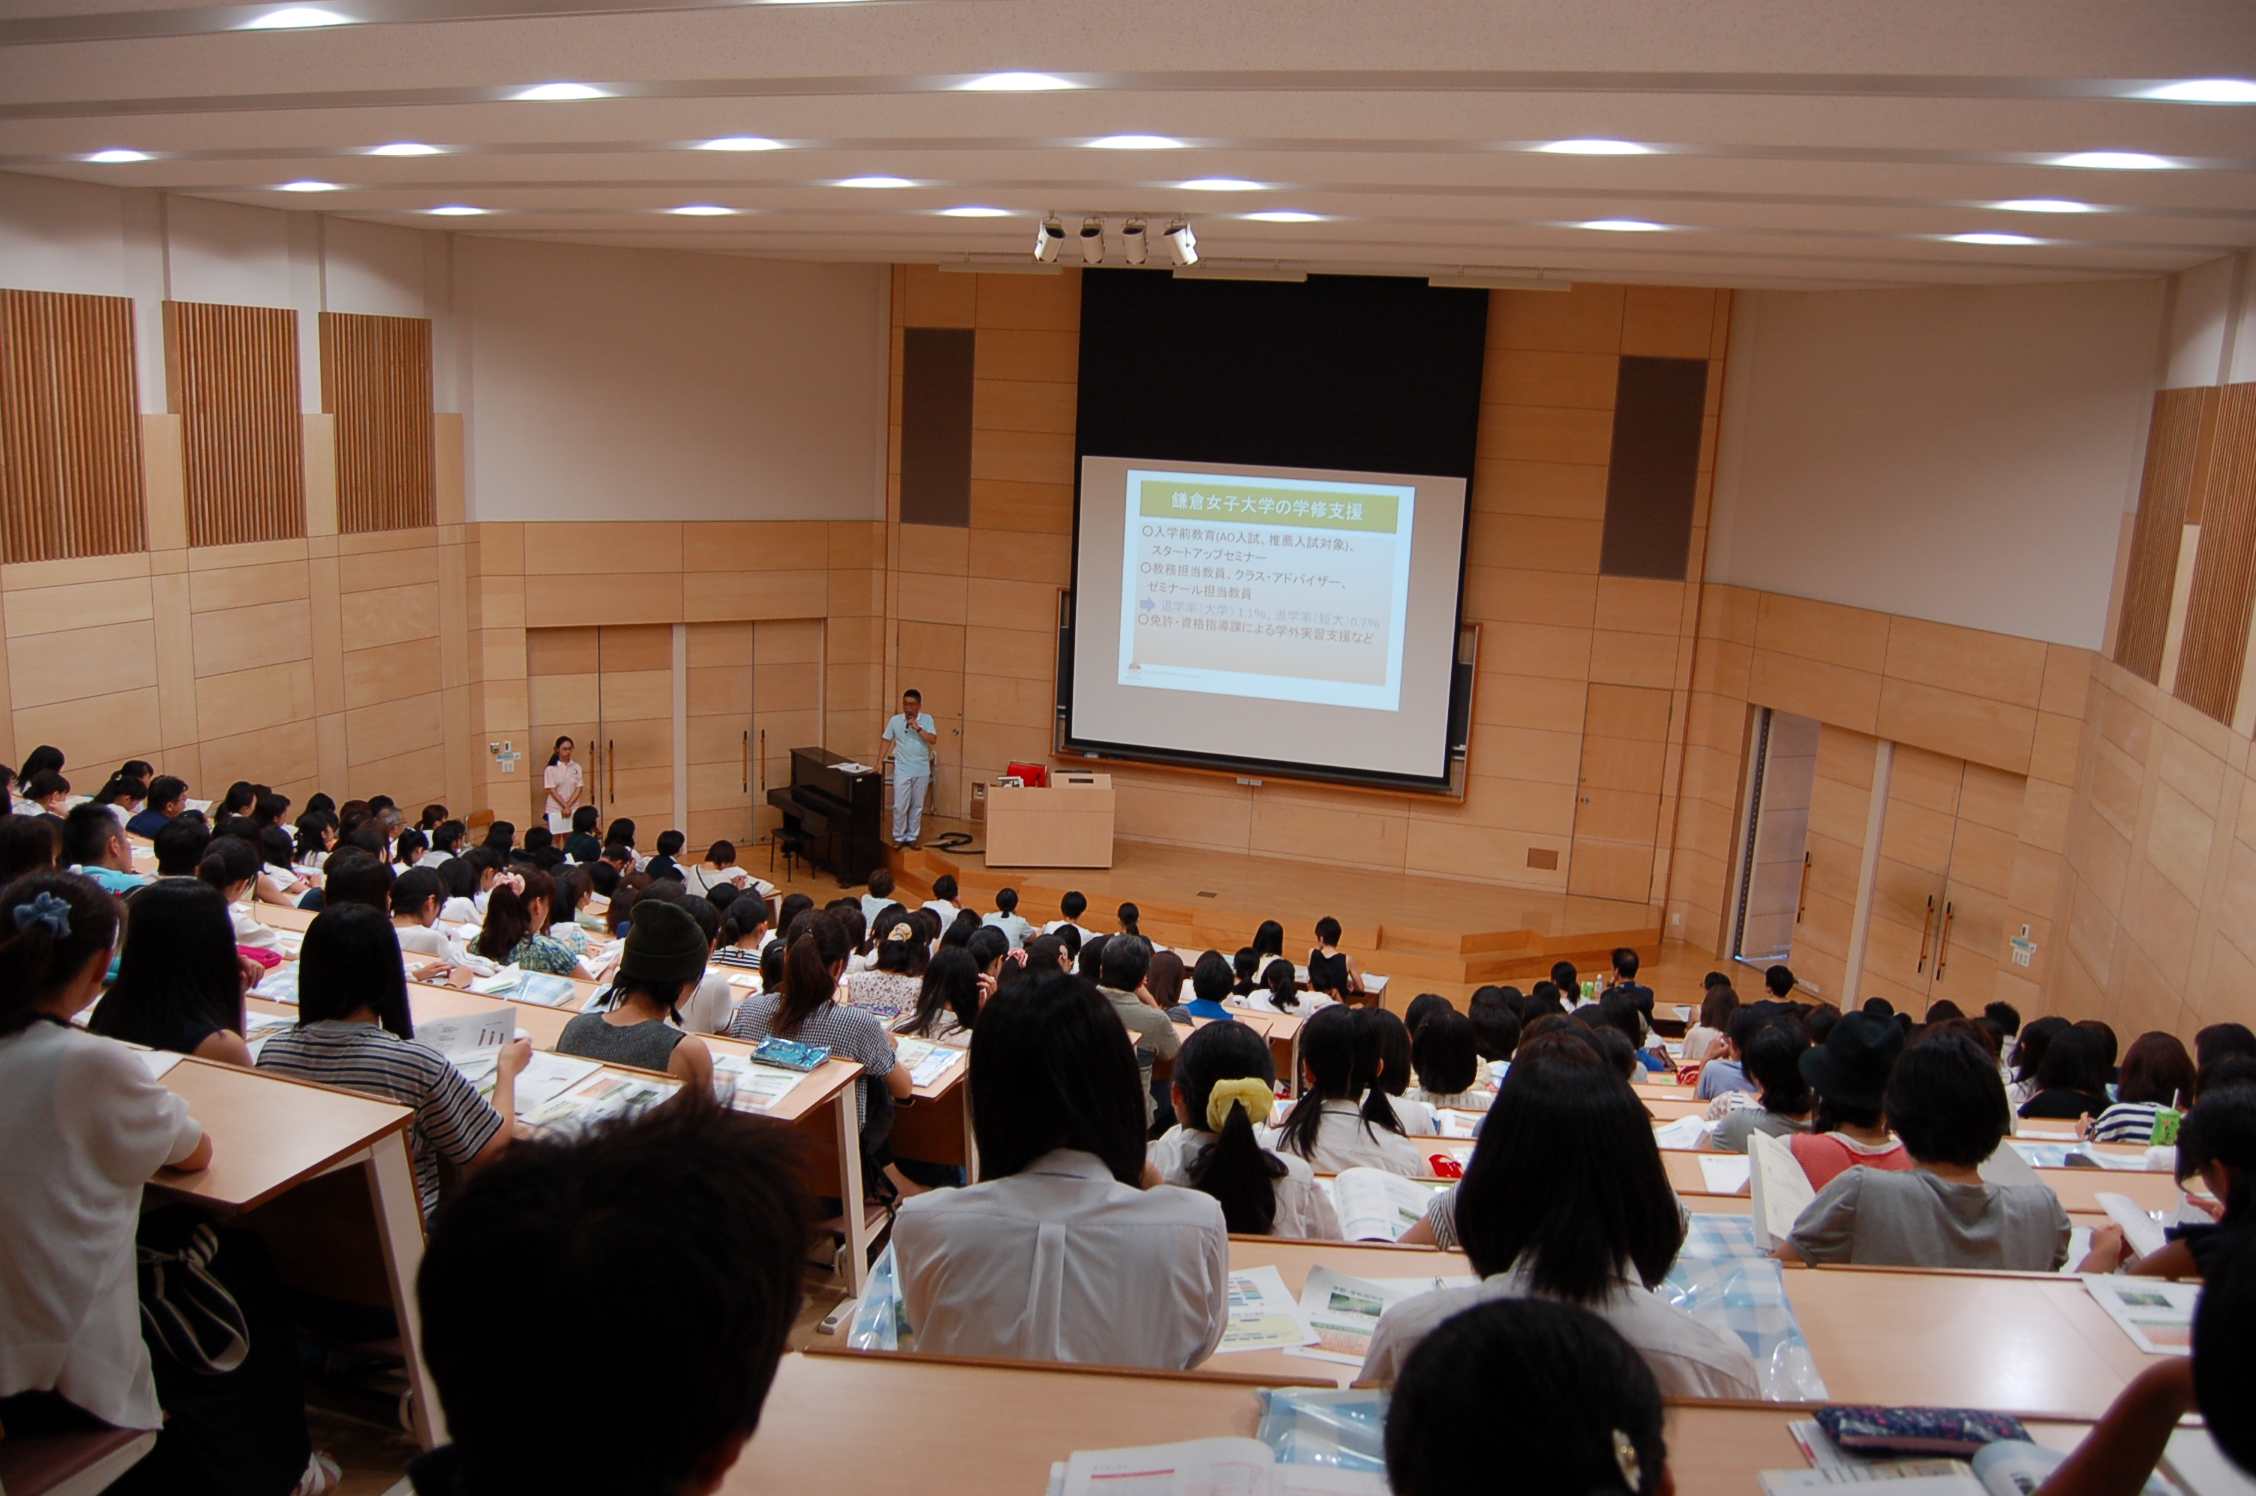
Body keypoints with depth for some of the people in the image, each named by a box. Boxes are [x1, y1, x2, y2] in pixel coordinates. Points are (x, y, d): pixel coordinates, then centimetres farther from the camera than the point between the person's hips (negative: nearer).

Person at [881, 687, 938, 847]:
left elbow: (933, 740, -13)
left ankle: (912, 837, 22)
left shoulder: (927, 719, -4)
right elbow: (887, 742, 4)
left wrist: (918, 728, -23)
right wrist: (880, 761, -2)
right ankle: (898, 837, 14)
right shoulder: (895, 720, -3)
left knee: (917, 806, 10)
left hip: (921, 771, 1)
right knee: (900, 806, 0)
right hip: (902, 770, -1)